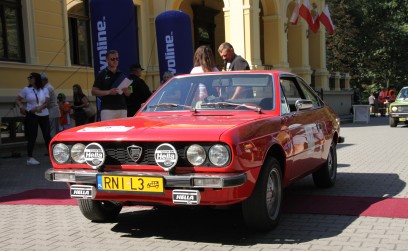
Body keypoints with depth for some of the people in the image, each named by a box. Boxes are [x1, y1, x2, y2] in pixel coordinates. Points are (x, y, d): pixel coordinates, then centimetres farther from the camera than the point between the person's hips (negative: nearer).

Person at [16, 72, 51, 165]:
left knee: (47, 135, 7)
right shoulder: (26, 89, 2)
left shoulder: (44, 90, 5)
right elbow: (17, 100, 5)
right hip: (32, 116, -2)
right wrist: (21, 106, -15)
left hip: (44, 115, 2)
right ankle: (30, 158, 1)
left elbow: (46, 103, -4)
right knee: (32, 137, -4)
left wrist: (39, 108, -21)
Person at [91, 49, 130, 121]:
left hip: (122, 109, 5)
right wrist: (108, 92, -16)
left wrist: (125, 90, -6)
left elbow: (128, 93, 18)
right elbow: (94, 91, -2)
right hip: (107, 109, -4)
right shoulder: (102, 74, 3)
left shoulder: (122, 75, 15)